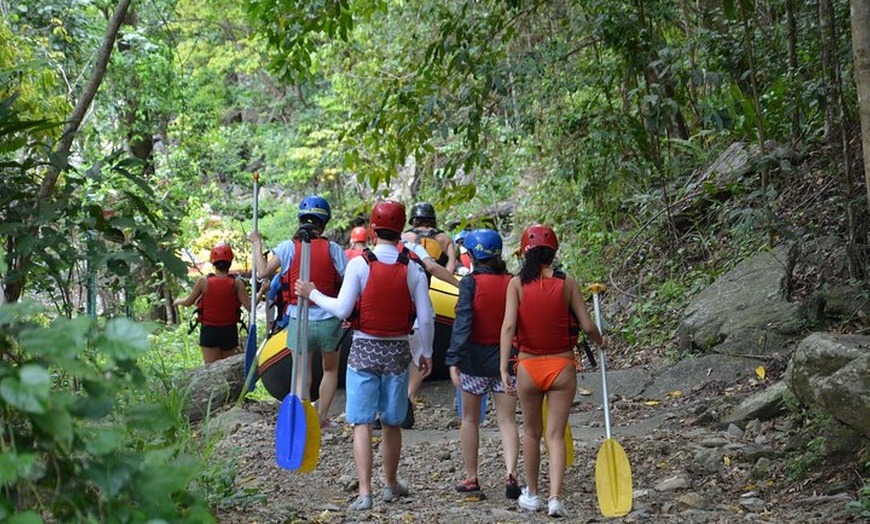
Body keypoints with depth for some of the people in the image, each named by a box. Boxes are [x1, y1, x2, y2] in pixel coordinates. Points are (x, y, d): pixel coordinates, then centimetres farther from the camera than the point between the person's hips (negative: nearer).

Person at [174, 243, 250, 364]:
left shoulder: (204, 281, -7)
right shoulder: (236, 282, -8)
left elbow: (188, 302, 6)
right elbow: (249, 307, -11)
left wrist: (178, 301, 27)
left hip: (209, 331, -1)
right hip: (229, 331, 1)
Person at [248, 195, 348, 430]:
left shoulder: (288, 247, -6)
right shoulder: (333, 249, -6)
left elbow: (264, 271, -1)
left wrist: (257, 244, 12)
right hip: (328, 320, 0)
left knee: (302, 373, 12)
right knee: (330, 369, 19)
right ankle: (322, 417, 17)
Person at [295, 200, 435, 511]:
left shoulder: (360, 264, -9)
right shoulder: (413, 268, -2)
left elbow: (342, 309, -10)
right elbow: (426, 318, -1)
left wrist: (313, 293, 5)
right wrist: (426, 353, 12)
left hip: (364, 349, -2)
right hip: (398, 350, 3)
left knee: (362, 423, 0)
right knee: (392, 423, 16)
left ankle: (364, 491, -8)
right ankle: (391, 484, 31)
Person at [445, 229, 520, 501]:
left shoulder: (470, 283, -11)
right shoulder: (512, 283, 0)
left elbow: (462, 323, -17)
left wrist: (453, 360, -16)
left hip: (475, 358, -2)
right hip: (507, 357, 3)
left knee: (470, 419, 12)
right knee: (507, 420, 6)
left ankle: (471, 479, 16)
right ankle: (510, 473, -12)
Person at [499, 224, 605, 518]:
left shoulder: (517, 283, -6)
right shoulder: (567, 283, -4)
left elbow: (509, 325, -16)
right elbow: (587, 327, -4)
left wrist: (504, 368, -17)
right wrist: (599, 342, 18)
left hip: (528, 367, 0)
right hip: (562, 367, 0)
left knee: (531, 432, 18)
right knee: (556, 435, 6)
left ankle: (532, 494, 30)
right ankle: (555, 498, -7)